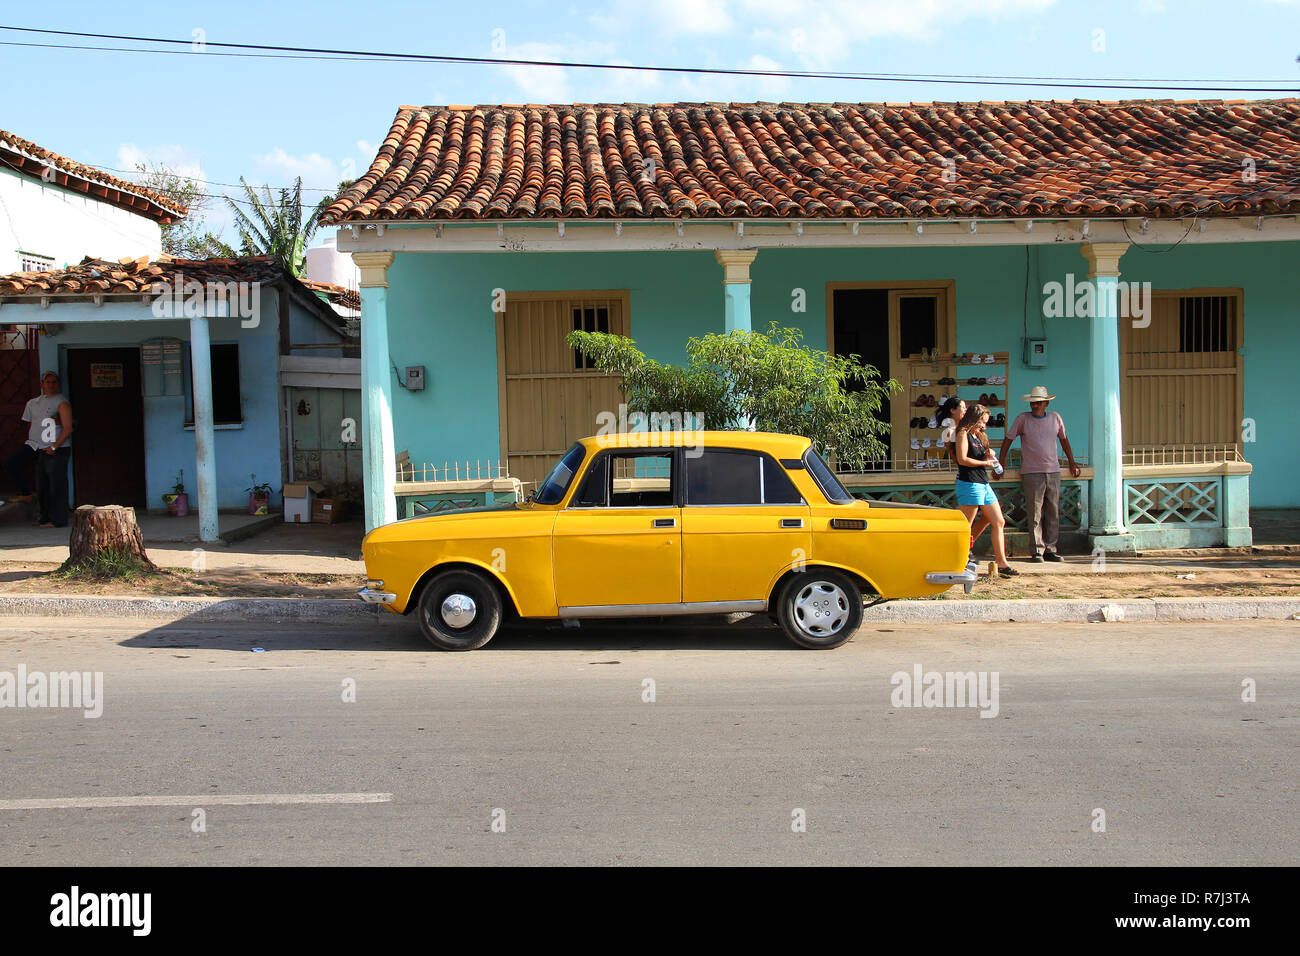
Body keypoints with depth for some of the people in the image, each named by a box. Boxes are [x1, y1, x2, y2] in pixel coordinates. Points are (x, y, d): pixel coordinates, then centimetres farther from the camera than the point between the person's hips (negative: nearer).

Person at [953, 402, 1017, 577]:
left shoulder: (979, 436, 21)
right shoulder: (963, 433, -6)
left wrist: (988, 455, 4)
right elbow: (962, 459, -16)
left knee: (998, 522, 7)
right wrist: (985, 462, -6)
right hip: (969, 483, -10)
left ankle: (1001, 563, 8)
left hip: (983, 484, 10)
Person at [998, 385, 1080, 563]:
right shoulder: (1023, 419, -1)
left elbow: (1064, 440, 21)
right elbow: (1008, 440, 3)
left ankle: (1051, 550, 11)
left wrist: (1072, 464, 22)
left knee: (1054, 513, 4)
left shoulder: (1055, 418, 8)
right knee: (1035, 513, -5)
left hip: (1053, 471, 3)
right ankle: (1038, 550, 0)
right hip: (1031, 473, -3)